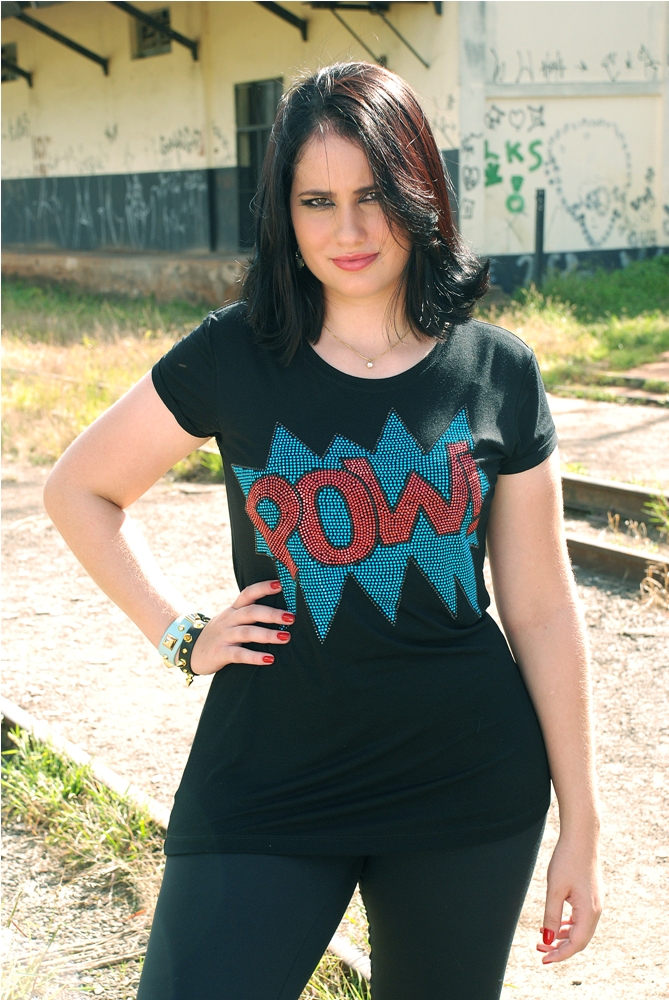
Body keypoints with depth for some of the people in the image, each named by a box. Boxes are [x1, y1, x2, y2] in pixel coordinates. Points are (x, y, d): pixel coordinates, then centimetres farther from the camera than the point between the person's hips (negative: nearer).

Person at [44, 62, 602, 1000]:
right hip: (266, 787, -1)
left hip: (471, 796, 1)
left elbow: (543, 612, 1)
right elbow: (78, 492, 8)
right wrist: (182, 632, -3)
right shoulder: (232, 358, -5)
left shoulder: (498, 374, -2)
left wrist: (580, 825, 3)